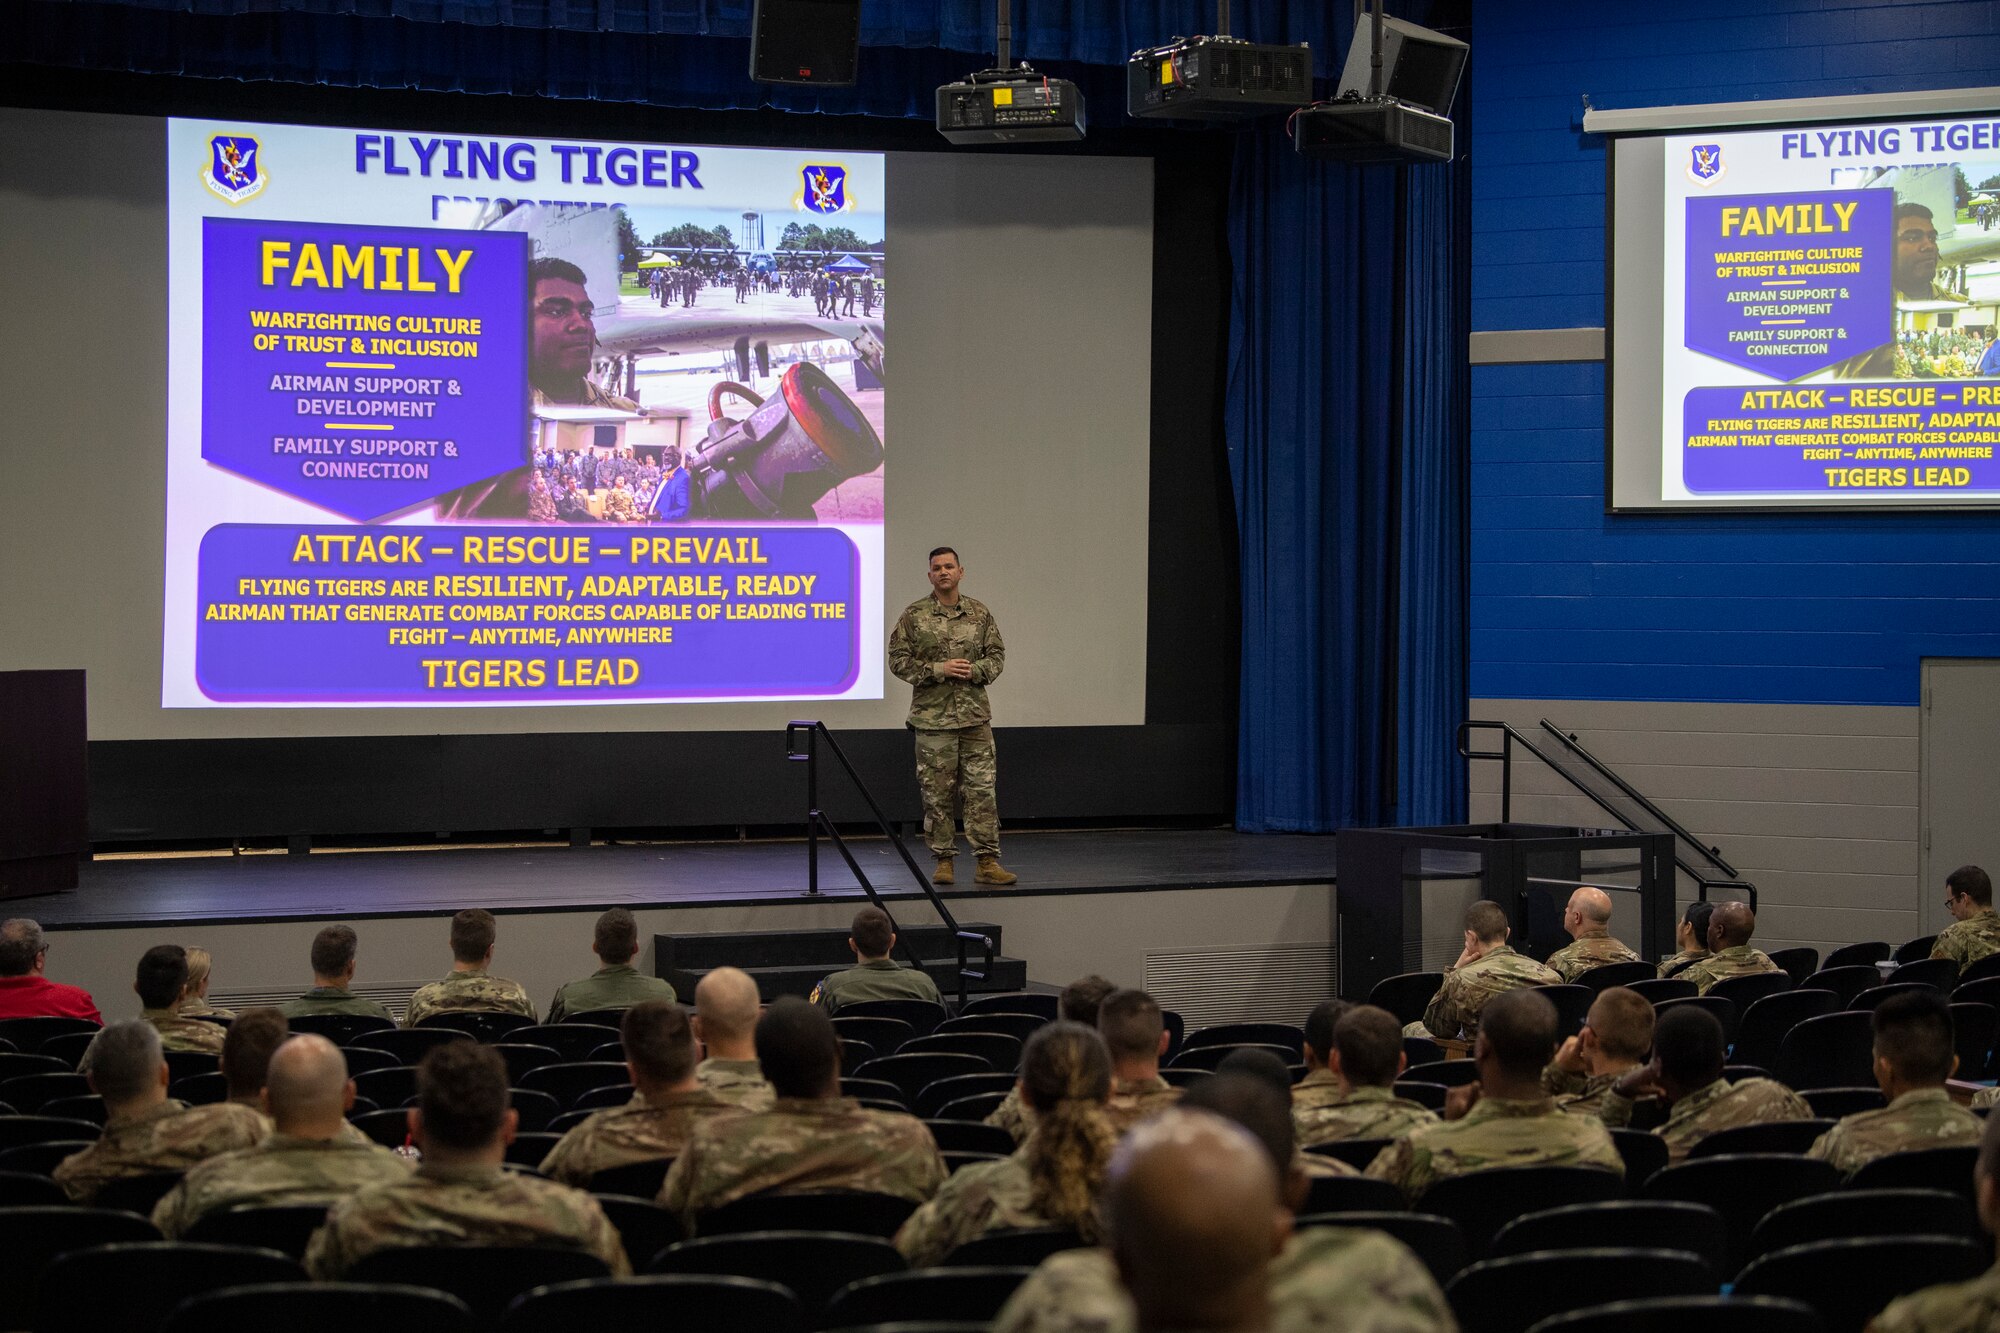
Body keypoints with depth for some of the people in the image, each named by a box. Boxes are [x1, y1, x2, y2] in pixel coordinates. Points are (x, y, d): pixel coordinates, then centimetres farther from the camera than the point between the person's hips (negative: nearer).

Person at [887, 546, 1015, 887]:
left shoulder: (979, 614, 8)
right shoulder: (914, 615, 0)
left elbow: (996, 655, 10)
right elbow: (898, 659, -3)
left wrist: (975, 670, -10)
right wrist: (938, 670, -14)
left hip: (975, 716, 2)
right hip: (932, 717, -2)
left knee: (982, 789, -2)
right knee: (937, 793, 2)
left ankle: (987, 862, 1)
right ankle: (943, 861, 11)